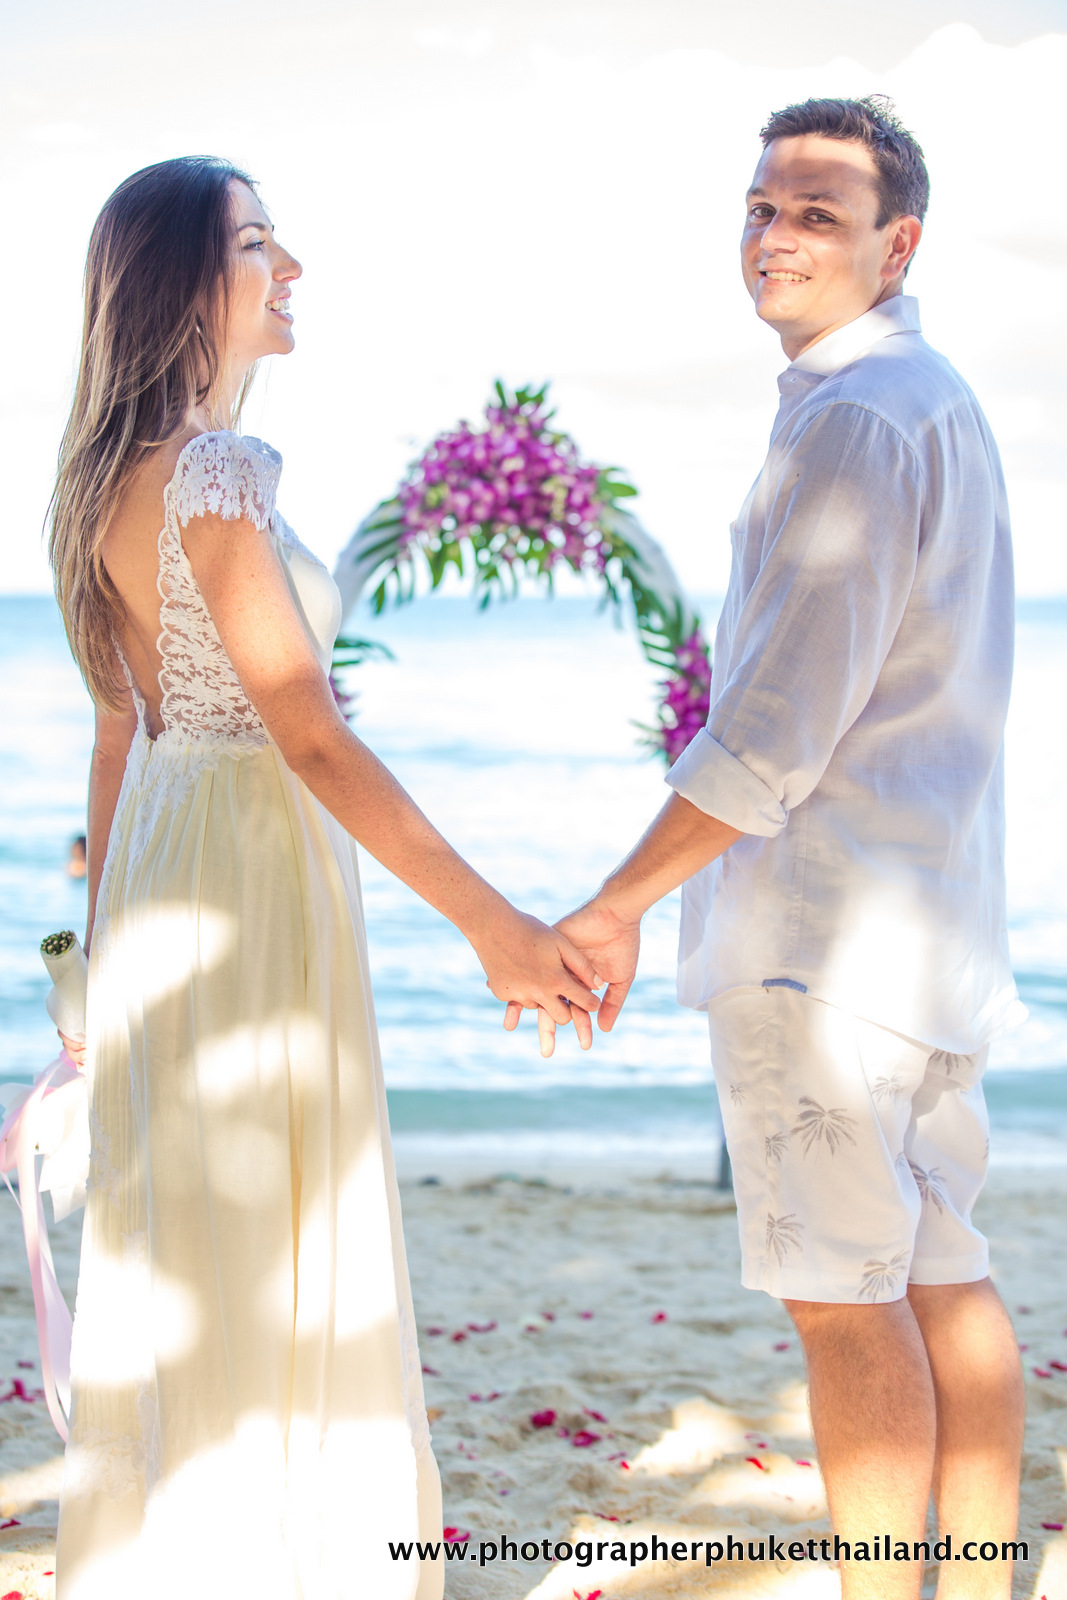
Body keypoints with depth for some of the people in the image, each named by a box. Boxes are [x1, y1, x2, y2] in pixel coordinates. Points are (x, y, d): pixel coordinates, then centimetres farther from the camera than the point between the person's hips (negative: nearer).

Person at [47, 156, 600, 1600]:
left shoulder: (118, 479, 11)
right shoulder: (215, 472, -17)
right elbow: (311, 738, -21)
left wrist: (107, 939, 21)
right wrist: (490, 921, -20)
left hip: (163, 856, 9)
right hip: (252, 871, -9)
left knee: (180, 1254, 17)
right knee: (258, 1257, 0)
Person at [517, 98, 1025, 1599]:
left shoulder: (853, 421, -16)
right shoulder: (941, 403, 18)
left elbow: (781, 724, -20)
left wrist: (617, 905, -14)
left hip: (820, 927, -10)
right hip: (937, 915, 10)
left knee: (844, 1297, -3)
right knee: (943, 1277, 12)